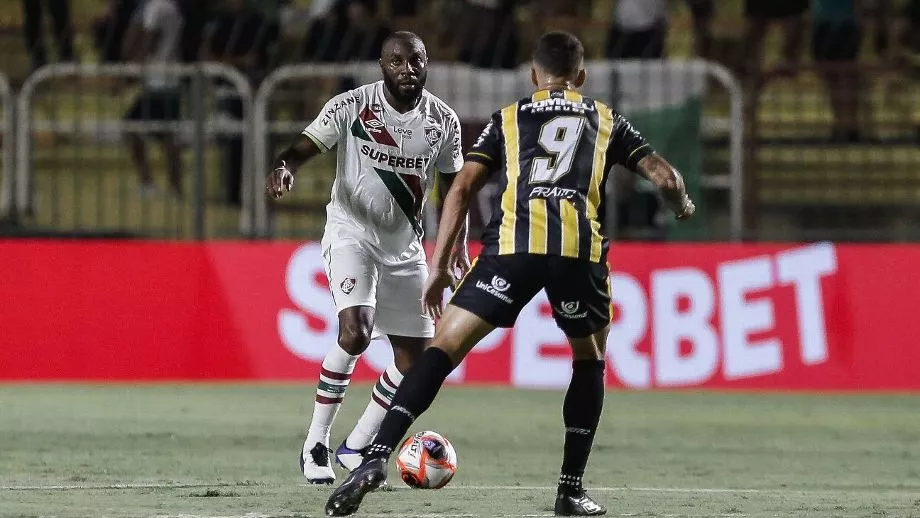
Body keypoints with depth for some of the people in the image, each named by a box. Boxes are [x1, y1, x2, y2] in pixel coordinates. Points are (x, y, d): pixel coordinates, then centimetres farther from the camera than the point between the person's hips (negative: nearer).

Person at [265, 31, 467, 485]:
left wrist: (459, 243, 7)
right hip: (351, 232, -5)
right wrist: (284, 167, -43)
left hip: (405, 244, 5)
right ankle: (315, 445, -16)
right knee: (355, 330, -27)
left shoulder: (443, 120, -3)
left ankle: (356, 447, 19)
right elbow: (304, 148, -20)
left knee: (415, 358, 2)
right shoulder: (351, 107, -14)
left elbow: (455, 184, 12)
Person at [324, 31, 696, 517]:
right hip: (580, 246, 1)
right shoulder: (605, 119, 27)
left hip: (512, 242, 0)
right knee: (589, 361, 24)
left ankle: (376, 457, -20)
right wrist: (682, 205, 45)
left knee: (445, 346, -1)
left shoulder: (508, 118, 26)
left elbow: (462, 187, 14)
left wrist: (438, 266, 15)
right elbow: (665, 177, 21)